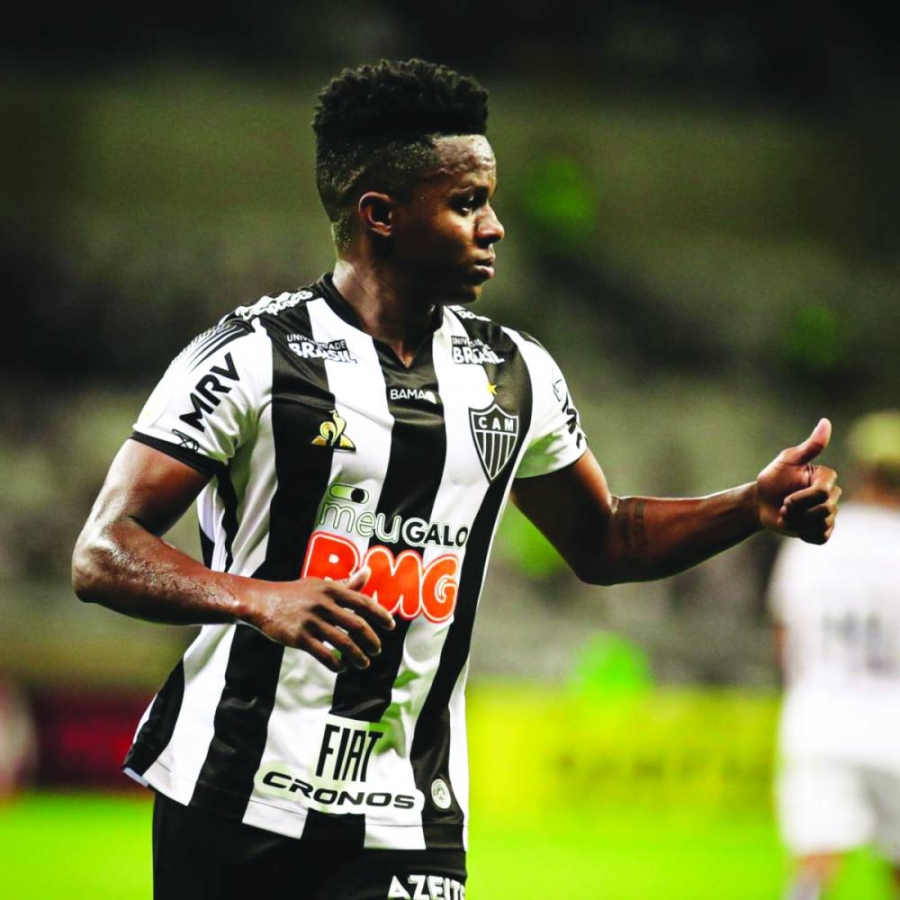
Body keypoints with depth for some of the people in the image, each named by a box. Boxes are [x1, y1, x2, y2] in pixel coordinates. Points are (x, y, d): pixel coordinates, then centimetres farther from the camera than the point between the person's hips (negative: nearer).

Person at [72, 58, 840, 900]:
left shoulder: (515, 375, 9)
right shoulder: (249, 357, -9)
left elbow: (603, 541, 24)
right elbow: (103, 554, -12)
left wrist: (756, 506, 9)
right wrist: (258, 600, -29)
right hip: (232, 808, -4)